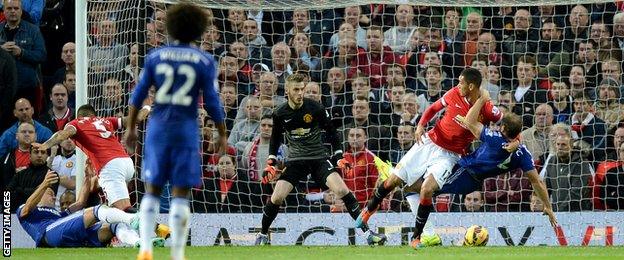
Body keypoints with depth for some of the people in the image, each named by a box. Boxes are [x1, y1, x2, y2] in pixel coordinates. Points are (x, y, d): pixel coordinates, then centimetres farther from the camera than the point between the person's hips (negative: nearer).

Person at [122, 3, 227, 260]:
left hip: (158, 127, 2)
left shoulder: (156, 56, 3)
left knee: (152, 190, 11)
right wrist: (222, 134, 9)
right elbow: (212, 103, -3)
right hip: (186, 130, -2)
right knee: (180, 194, 2)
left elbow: (138, 95, 3)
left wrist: (131, 128, 13)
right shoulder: (204, 62, -3)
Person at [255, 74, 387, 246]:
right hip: (295, 159, 1)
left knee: (342, 190, -21)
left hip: (319, 157, -1)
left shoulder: (316, 108, -11)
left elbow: (331, 131, 3)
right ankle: (263, 234, 11)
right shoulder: (280, 114, -5)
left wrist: (339, 155, -1)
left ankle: (367, 231, -15)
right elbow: (275, 138, 14)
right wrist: (271, 161, 6)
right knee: (276, 198, -13)